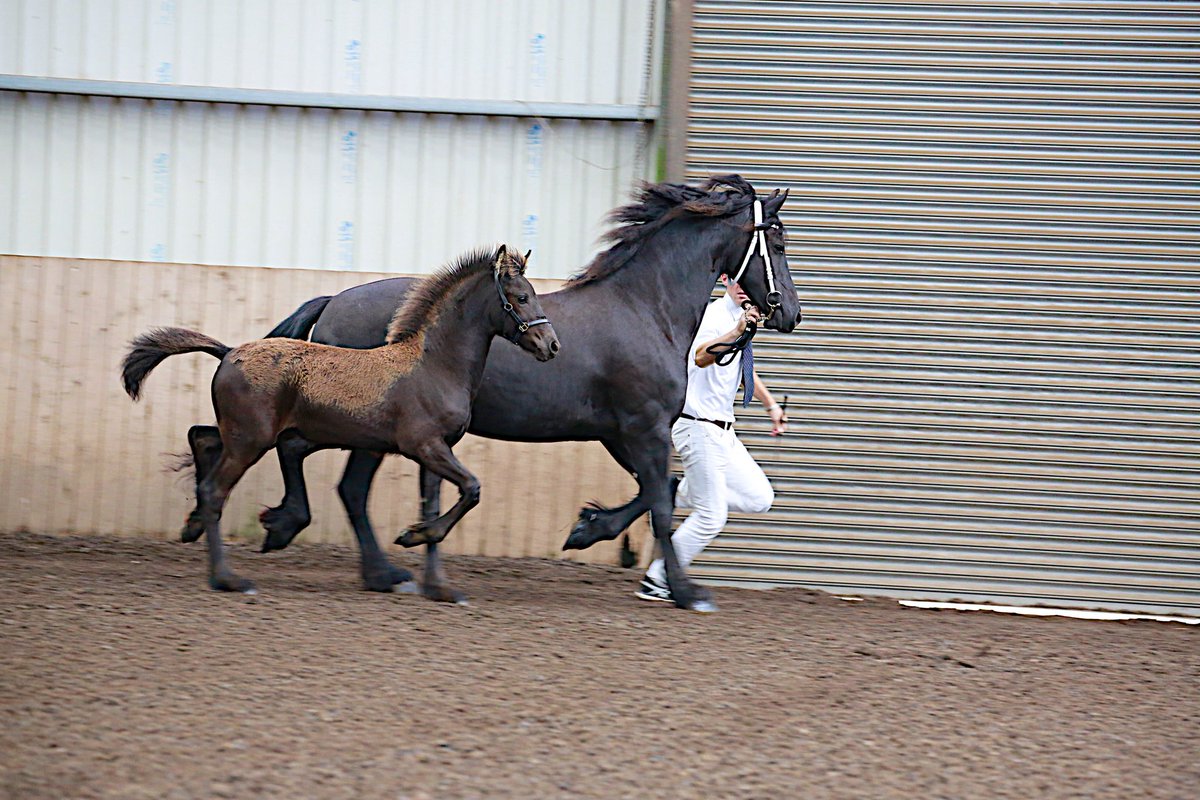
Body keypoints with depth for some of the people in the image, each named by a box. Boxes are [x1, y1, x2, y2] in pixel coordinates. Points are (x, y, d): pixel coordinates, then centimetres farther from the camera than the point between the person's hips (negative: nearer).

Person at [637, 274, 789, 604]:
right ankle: (657, 583, 5)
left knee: (759, 498, 5)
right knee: (711, 518, -6)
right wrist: (737, 332, -50)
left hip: (722, 431, 9)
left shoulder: (741, 318, 12)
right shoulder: (716, 316, -15)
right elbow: (701, 357, -37)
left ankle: (680, 493, 12)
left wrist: (771, 405, 24)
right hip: (699, 427, -9)